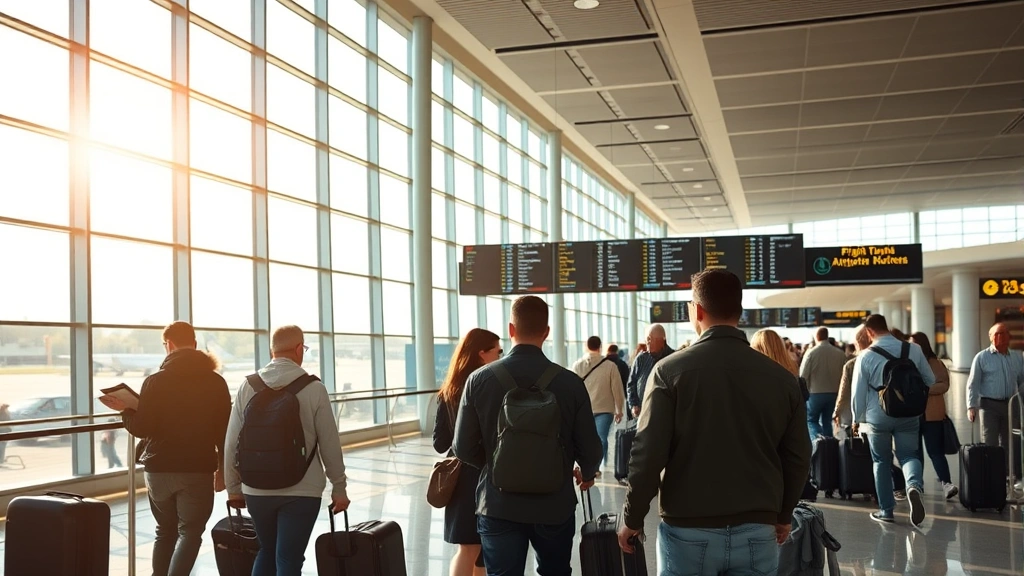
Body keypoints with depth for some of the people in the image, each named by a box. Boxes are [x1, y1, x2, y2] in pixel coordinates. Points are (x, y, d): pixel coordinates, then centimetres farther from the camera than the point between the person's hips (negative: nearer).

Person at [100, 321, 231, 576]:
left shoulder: (155, 381, -4)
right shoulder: (215, 381, -1)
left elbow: (141, 429, -6)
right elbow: (224, 430, 0)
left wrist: (125, 410, 12)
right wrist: (222, 468, 10)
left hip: (159, 469, 1)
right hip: (198, 470, -1)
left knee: (165, 531, 18)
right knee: (190, 533, 4)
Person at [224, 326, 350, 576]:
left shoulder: (247, 387, -1)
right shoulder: (314, 388, -9)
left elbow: (232, 443, 2)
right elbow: (330, 444, -6)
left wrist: (233, 487, 13)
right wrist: (339, 487, 4)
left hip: (256, 490, 4)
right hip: (302, 491, -3)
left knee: (266, 552, 22)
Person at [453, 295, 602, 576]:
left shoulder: (479, 379, -8)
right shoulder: (570, 382, -10)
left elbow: (464, 449, -4)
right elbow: (590, 449, -6)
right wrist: (586, 474, 17)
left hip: (499, 506, 0)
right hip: (555, 505, 1)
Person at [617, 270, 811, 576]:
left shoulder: (670, 371, -9)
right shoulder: (782, 377, -1)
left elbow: (648, 454, -11)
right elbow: (798, 458, 5)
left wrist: (632, 518, 1)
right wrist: (783, 515, 20)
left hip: (688, 530, -2)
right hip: (757, 532, 2)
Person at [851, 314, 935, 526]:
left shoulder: (866, 357, -10)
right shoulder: (914, 349, -5)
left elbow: (859, 392, -5)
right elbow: (930, 381, 4)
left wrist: (857, 419, 10)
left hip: (878, 417, -1)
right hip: (908, 415, 1)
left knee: (882, 462, 14)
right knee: (908, 455, 12)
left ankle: (886, 510, 18)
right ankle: (914, 484, -20)